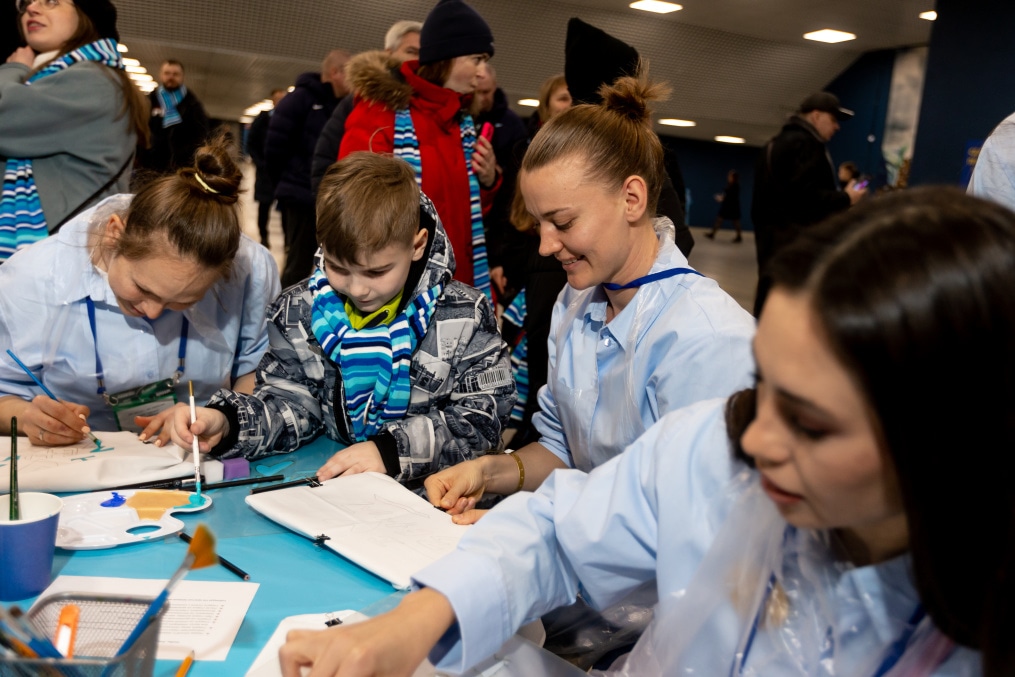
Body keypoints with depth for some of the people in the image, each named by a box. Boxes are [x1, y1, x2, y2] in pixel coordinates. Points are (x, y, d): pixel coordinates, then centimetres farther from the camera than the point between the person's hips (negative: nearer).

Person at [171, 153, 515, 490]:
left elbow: (480, 419, -9)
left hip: (432, 489, -2)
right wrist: (227, 423, -14)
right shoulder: (299, 312, 1)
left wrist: (390, 451, -19)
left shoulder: (464, 316, -9)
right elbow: (290, 402, 6)